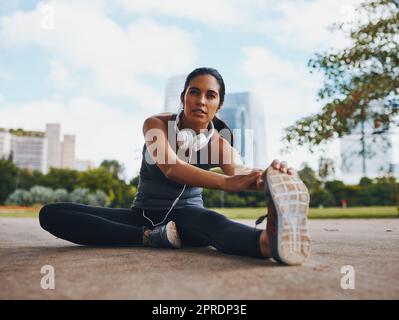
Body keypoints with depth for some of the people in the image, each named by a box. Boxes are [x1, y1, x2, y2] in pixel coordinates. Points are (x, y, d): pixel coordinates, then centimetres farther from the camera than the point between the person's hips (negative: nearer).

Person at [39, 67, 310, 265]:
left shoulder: (219, 143, -6)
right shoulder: (157, 124, -11)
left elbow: (239, 170, -28)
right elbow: (171, 169, -32)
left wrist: (267, 177, -55)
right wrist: (226, 182, -51)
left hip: (186, 216, -1)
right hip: (144, 214, 1)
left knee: (213, 221, -41)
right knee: (51, 214, -20)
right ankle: (152, 237, -33)